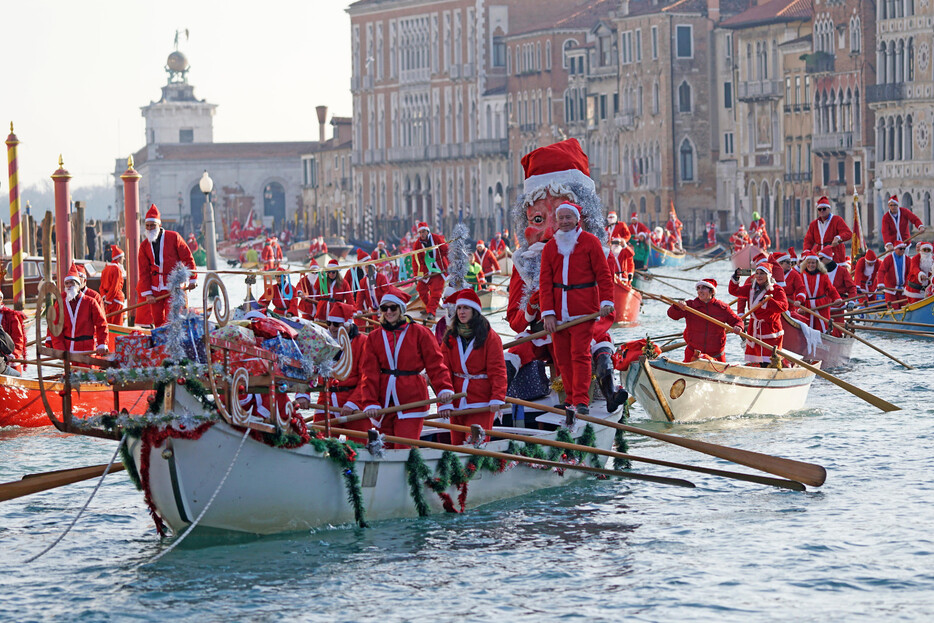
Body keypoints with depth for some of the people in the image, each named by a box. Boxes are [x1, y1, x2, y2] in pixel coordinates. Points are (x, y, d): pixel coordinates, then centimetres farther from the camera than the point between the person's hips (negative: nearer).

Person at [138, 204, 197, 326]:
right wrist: (147, 293, -4)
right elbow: (144, 271, 4)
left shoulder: (173, 237, -5)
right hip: (155, 287, 3)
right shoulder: (144, 245, 5)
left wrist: (192, 279, -2)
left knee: (170, 318, -9)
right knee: (157, 319, 2)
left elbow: (188, 258, 0)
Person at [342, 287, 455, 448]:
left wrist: (444, 389, -19)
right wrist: (370, 403, -6)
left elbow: (435, 365, -3)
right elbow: (369, 374, 6)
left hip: (411, 401, -4)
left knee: (404, 448, -15)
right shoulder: (374, 337, 10)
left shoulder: (420, 333, 0)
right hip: (384, 403, 4)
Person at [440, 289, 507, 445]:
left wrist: (497, 398, -17)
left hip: (481, 400, -4)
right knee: (457, 444, 5)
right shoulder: (450, 338, 10)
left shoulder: (490, 337, -1)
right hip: (457, 402, 4)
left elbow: (497, 371, -5)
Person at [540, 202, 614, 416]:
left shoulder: (590, 242, 2)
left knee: (580, 354, -11)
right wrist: (548, 313, -2)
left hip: (584, 308, -4)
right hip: (558, 309, 4)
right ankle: (571, 400, 10)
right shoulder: (550, 247, 11)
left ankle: (581, 402, -13)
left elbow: (603, 274, 0)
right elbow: (545, 282, 7)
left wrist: (606, 301, -12)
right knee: (562, 357, 3)